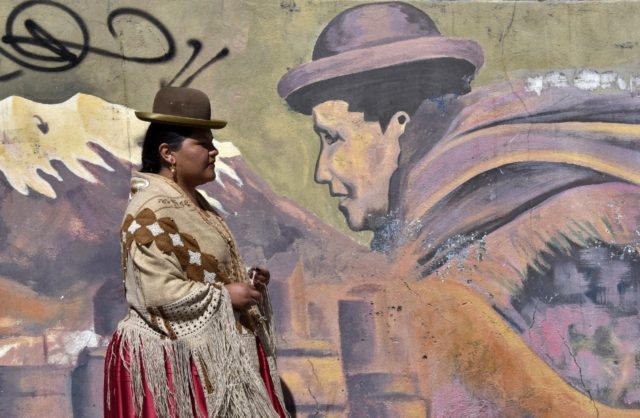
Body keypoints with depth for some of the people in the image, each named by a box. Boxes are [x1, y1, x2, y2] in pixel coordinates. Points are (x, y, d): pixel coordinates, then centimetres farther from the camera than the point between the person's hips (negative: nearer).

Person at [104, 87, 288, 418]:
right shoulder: (152, 211, -18)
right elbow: (160, 293, -25)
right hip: (174, 358, -9)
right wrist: (225, 296, -17)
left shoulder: (192, 202, 12)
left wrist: (244, 280, 4)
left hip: (208, 349, 9)